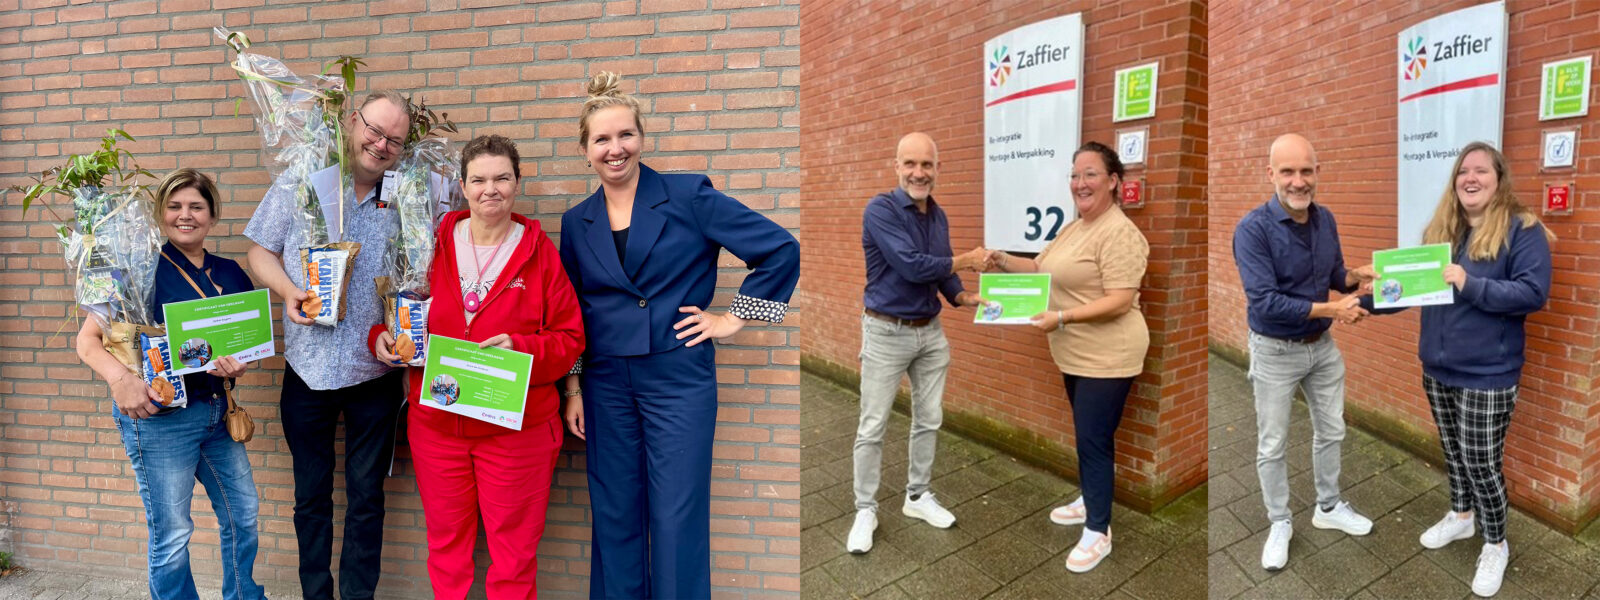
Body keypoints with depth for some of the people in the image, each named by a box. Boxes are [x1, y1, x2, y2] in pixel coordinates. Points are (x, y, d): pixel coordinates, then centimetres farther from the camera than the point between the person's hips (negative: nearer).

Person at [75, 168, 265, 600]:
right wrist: (120, 378, -27)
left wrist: (237, 366, -7)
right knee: (172, 535, 1)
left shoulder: (230, 273, 8)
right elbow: (88, 340, -9)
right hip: (159, 415, -6)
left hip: (216, 410, 6)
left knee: (243, 514, 15)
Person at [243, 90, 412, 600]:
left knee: (366, 499, 9)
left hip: (374, 370, 0)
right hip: (308, 365, 0)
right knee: (310, 495, 13)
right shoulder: (300, 183, 1)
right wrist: (288, 291, -13)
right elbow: (262, 250, 5)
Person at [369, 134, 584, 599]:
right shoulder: (433, 245, 4)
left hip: (517, 428, -2)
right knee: (445, 544, 16)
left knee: (514, 551, 7)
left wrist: (521, 348, -21)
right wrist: (381, 337, -4)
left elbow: (569, 338, -4)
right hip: (435, 423, 3)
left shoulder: (539, 253, -4)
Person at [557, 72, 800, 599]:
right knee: (614, 517, 11)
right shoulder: (577, 223, 9)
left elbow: (780, 249, -7)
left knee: (677, 520, 0)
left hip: (678, 377, -4)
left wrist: (734, 318, -6)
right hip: (606, 383, 4)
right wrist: (573, 389, 10)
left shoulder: (689, 196, -6)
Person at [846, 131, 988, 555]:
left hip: (931, 331, 7)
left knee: (929, 421, 15)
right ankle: (866, 510, 15)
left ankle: (917, 496, 32)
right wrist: (965, 261, -14)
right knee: (872, 427, 3)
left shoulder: (938, 215, 5)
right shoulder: (881, 210, -18)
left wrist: (962, 297, -6)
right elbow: (912, 266, -25)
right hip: (886, 333, -7)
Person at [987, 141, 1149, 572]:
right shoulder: (1075, 227, 11)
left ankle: (1098, 532, 8)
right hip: (1077, 354, 9)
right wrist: (1007, 263, 1)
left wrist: (1061, 318, -29)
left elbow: (1120, 301, -25)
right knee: (1089, 435, 21)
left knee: (1094, 440, -4)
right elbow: (1042, 268, 18)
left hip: (1107, 357, -9)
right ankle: (1091, 501, 38)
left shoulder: (1119, 234, -20)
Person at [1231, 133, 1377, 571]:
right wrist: (1331, 310, -28)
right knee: (1272, 445, 9)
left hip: (1322, 345, 6)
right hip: (1275, 352, -6)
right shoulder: (1253, 229, -25)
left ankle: (1328, 508, 41)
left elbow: (1334, 274, 10)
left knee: (1331, 431, 21)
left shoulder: (1325, 219, -4)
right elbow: (1265, 303, -30)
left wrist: (1357, 277, -13)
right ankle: (1280, 524, 27)